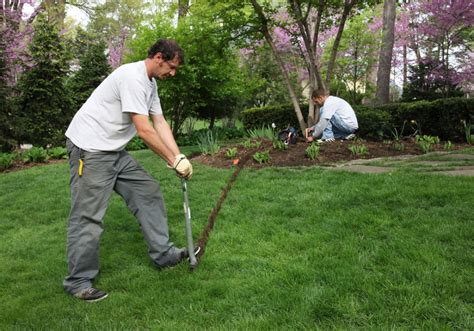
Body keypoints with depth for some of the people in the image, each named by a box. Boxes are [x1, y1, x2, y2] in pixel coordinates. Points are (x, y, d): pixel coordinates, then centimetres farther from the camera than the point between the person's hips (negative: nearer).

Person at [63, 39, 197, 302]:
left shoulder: (150, 83, 13)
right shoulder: (133, 77, -20)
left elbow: (160, 124, 11)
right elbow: (144, 130, -24)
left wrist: (179, 157, 2)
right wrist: (174, 160, -16)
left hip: (115, 151, 10)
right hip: (90, 149, -10)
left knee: (148, 193, 9)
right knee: (88, 215, -6)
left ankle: (162, 254, 17)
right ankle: (78, 282, 6)